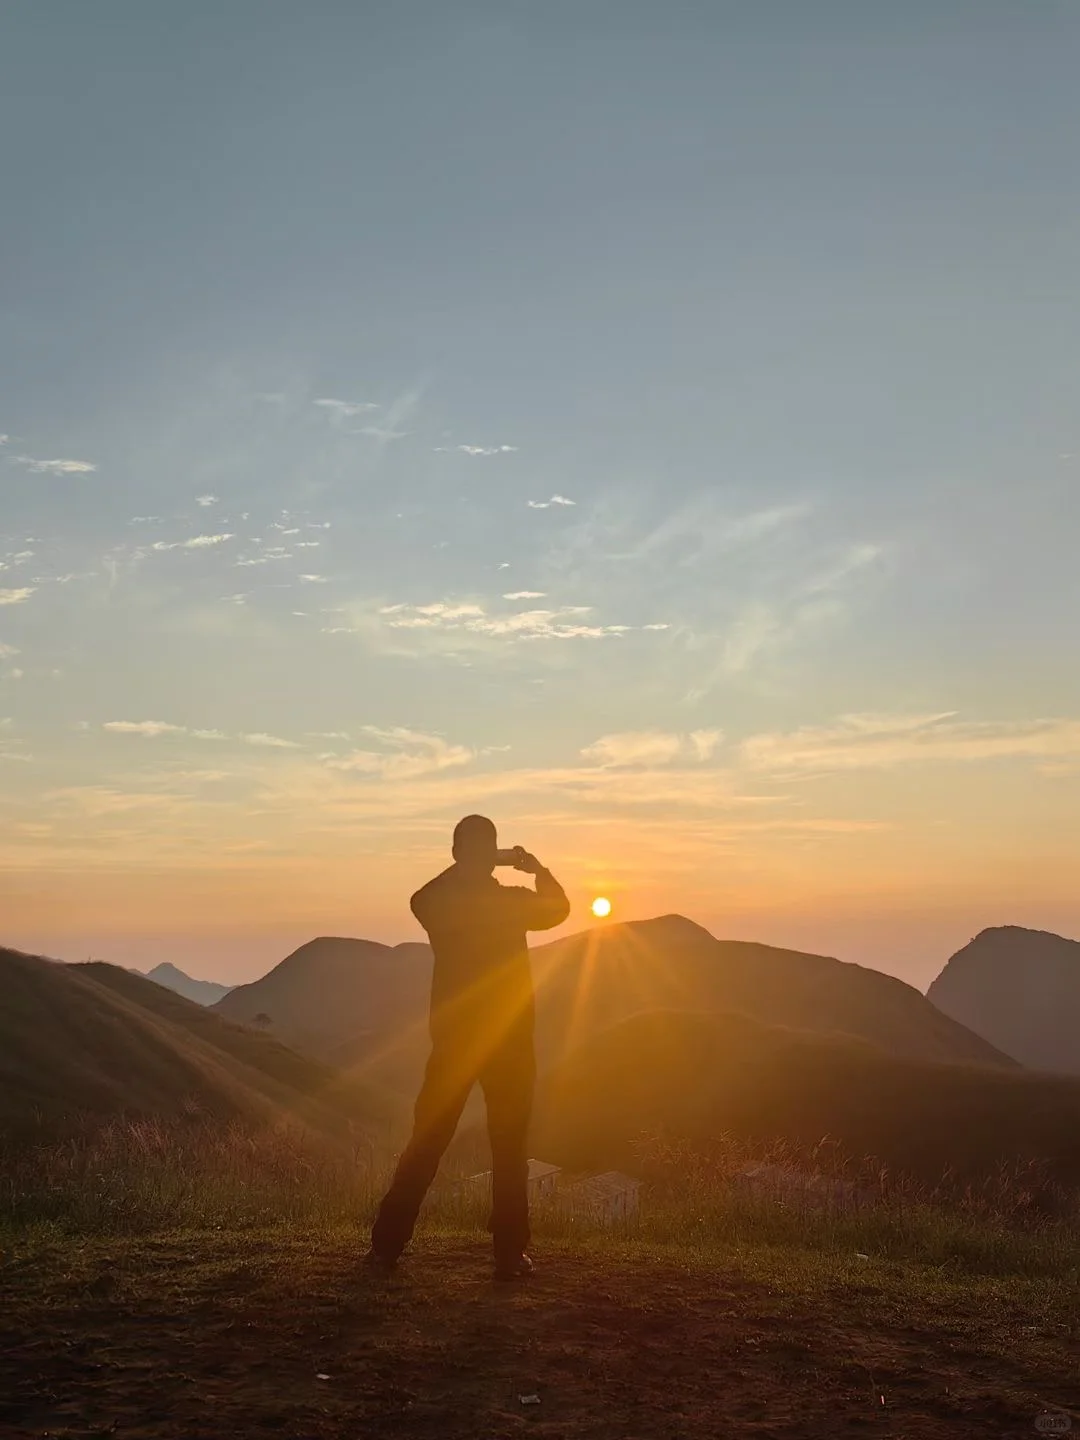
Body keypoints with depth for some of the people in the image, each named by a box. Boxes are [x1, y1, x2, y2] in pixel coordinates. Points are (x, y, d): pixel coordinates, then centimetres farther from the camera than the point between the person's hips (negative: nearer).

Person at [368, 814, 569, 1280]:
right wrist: (535, 868, 17)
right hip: (508, 1039, -2)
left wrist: (466, 866, 22)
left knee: (426, 1141, 10)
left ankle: (386, 1244, 11)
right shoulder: (511, 901, -10)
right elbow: (559, 908, 10)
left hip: (453, 1036, 2)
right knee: (509, 1148, 5)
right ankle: (510, 1254, 4)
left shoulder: (433, 902, -4)